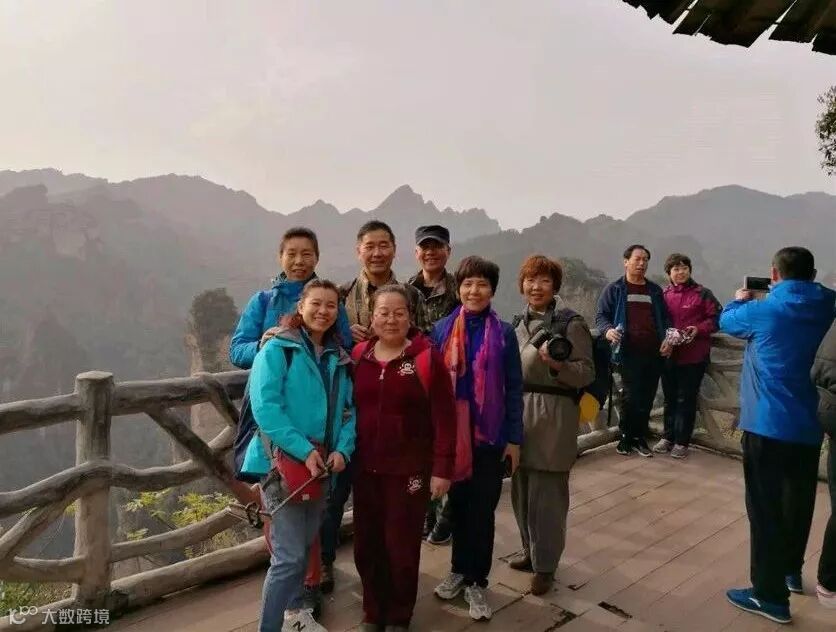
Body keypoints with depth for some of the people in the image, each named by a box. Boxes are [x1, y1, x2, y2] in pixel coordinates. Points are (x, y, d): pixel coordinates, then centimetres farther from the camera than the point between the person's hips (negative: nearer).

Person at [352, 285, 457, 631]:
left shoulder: (426, 357, -11)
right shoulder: (358, 356, 2)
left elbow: (444, 417, -11)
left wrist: (442, 468, -12)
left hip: (409, 469, -4)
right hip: (365, 466, 4)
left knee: (402, 544, 8)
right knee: (366, 542, 13)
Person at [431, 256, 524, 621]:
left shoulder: (504, 332, -5)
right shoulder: (442, 329, -2)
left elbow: (513, 389, -2)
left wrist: (514, 438, -4)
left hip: (490, 436, -1)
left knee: (483, 509, 8)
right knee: (458, 504, 15)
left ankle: (476, 581, 24)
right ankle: (460, 570, 34)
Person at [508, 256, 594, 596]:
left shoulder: (571, 323, -8)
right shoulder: (519, 322, 12)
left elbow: (587, 372, -9)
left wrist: (559, 365, -26)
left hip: (554, 415, -6)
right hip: (520, 410, 6)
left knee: (547, 493, 1)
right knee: (522, 488, 12)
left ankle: (545, 564, 17)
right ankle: (531, 550, 31)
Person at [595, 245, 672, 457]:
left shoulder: (655, 291, 19)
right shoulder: (614, 289, 7)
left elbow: (665, 319, 21)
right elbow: (601, 316, 3)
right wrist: (608, 330, -18)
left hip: (654, 353, 4)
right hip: (629, 352, -4)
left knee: (647, 399, 7)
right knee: (631, 397, -7)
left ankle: (639, 437, 20)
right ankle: (626, 437, 11)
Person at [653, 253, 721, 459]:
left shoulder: (703, 293, -3)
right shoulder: (664, 295, 5)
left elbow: (716, 319, -3)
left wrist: (698, 329, -17)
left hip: (693, 357, -3)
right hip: (669, 354, 4)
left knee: (686, 400, 3)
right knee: (670, 398, 13)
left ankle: (681, 442, 12)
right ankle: (668, 437, 25)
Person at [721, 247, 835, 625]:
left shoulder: (763, 311, -11)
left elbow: (726, 321, 9)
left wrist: (741, 300, 28)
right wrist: (771, 299, 27)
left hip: (767, 426, -6)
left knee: (766, 508, 1)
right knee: (798, 502, 21)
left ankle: (770, 595, 8)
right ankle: (791, 570, 39)